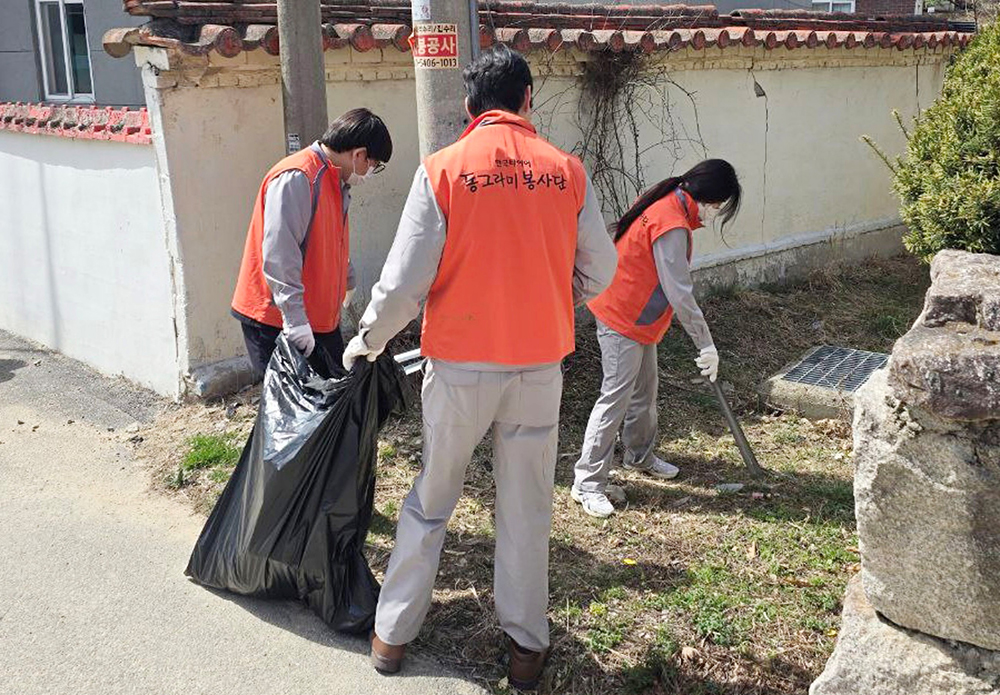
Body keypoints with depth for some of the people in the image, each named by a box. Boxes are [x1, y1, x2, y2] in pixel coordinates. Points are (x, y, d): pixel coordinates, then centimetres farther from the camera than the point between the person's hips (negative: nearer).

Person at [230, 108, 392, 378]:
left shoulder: (335, 181, 14)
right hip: (276, 322, -10)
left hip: (321, 319, 10)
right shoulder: (296, 178, -20)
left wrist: (347, 283, 43)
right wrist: (295, 318, -30)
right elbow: (278, 255, -28)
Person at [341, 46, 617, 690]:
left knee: (431, 501, 15)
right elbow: (601, 270, 6)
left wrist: (367, 341, 7)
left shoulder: (442, 170, -9)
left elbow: (404, 281, -10)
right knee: (527, 509, 13)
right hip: (541, 366, 1)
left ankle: (393, 635, 27)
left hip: (461, 366, -1)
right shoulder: (567, 170, -2)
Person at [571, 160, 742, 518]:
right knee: (616, 397, -8)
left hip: (638, 316, 10)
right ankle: (587, 483, -3)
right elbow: (680, 293, -25)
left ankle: (640, 455, 40)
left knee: (645, 389, 21)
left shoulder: (665, 203, 6)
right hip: (623, 320, -10)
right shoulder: (672, 226, -25)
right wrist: (706, 344, -19)